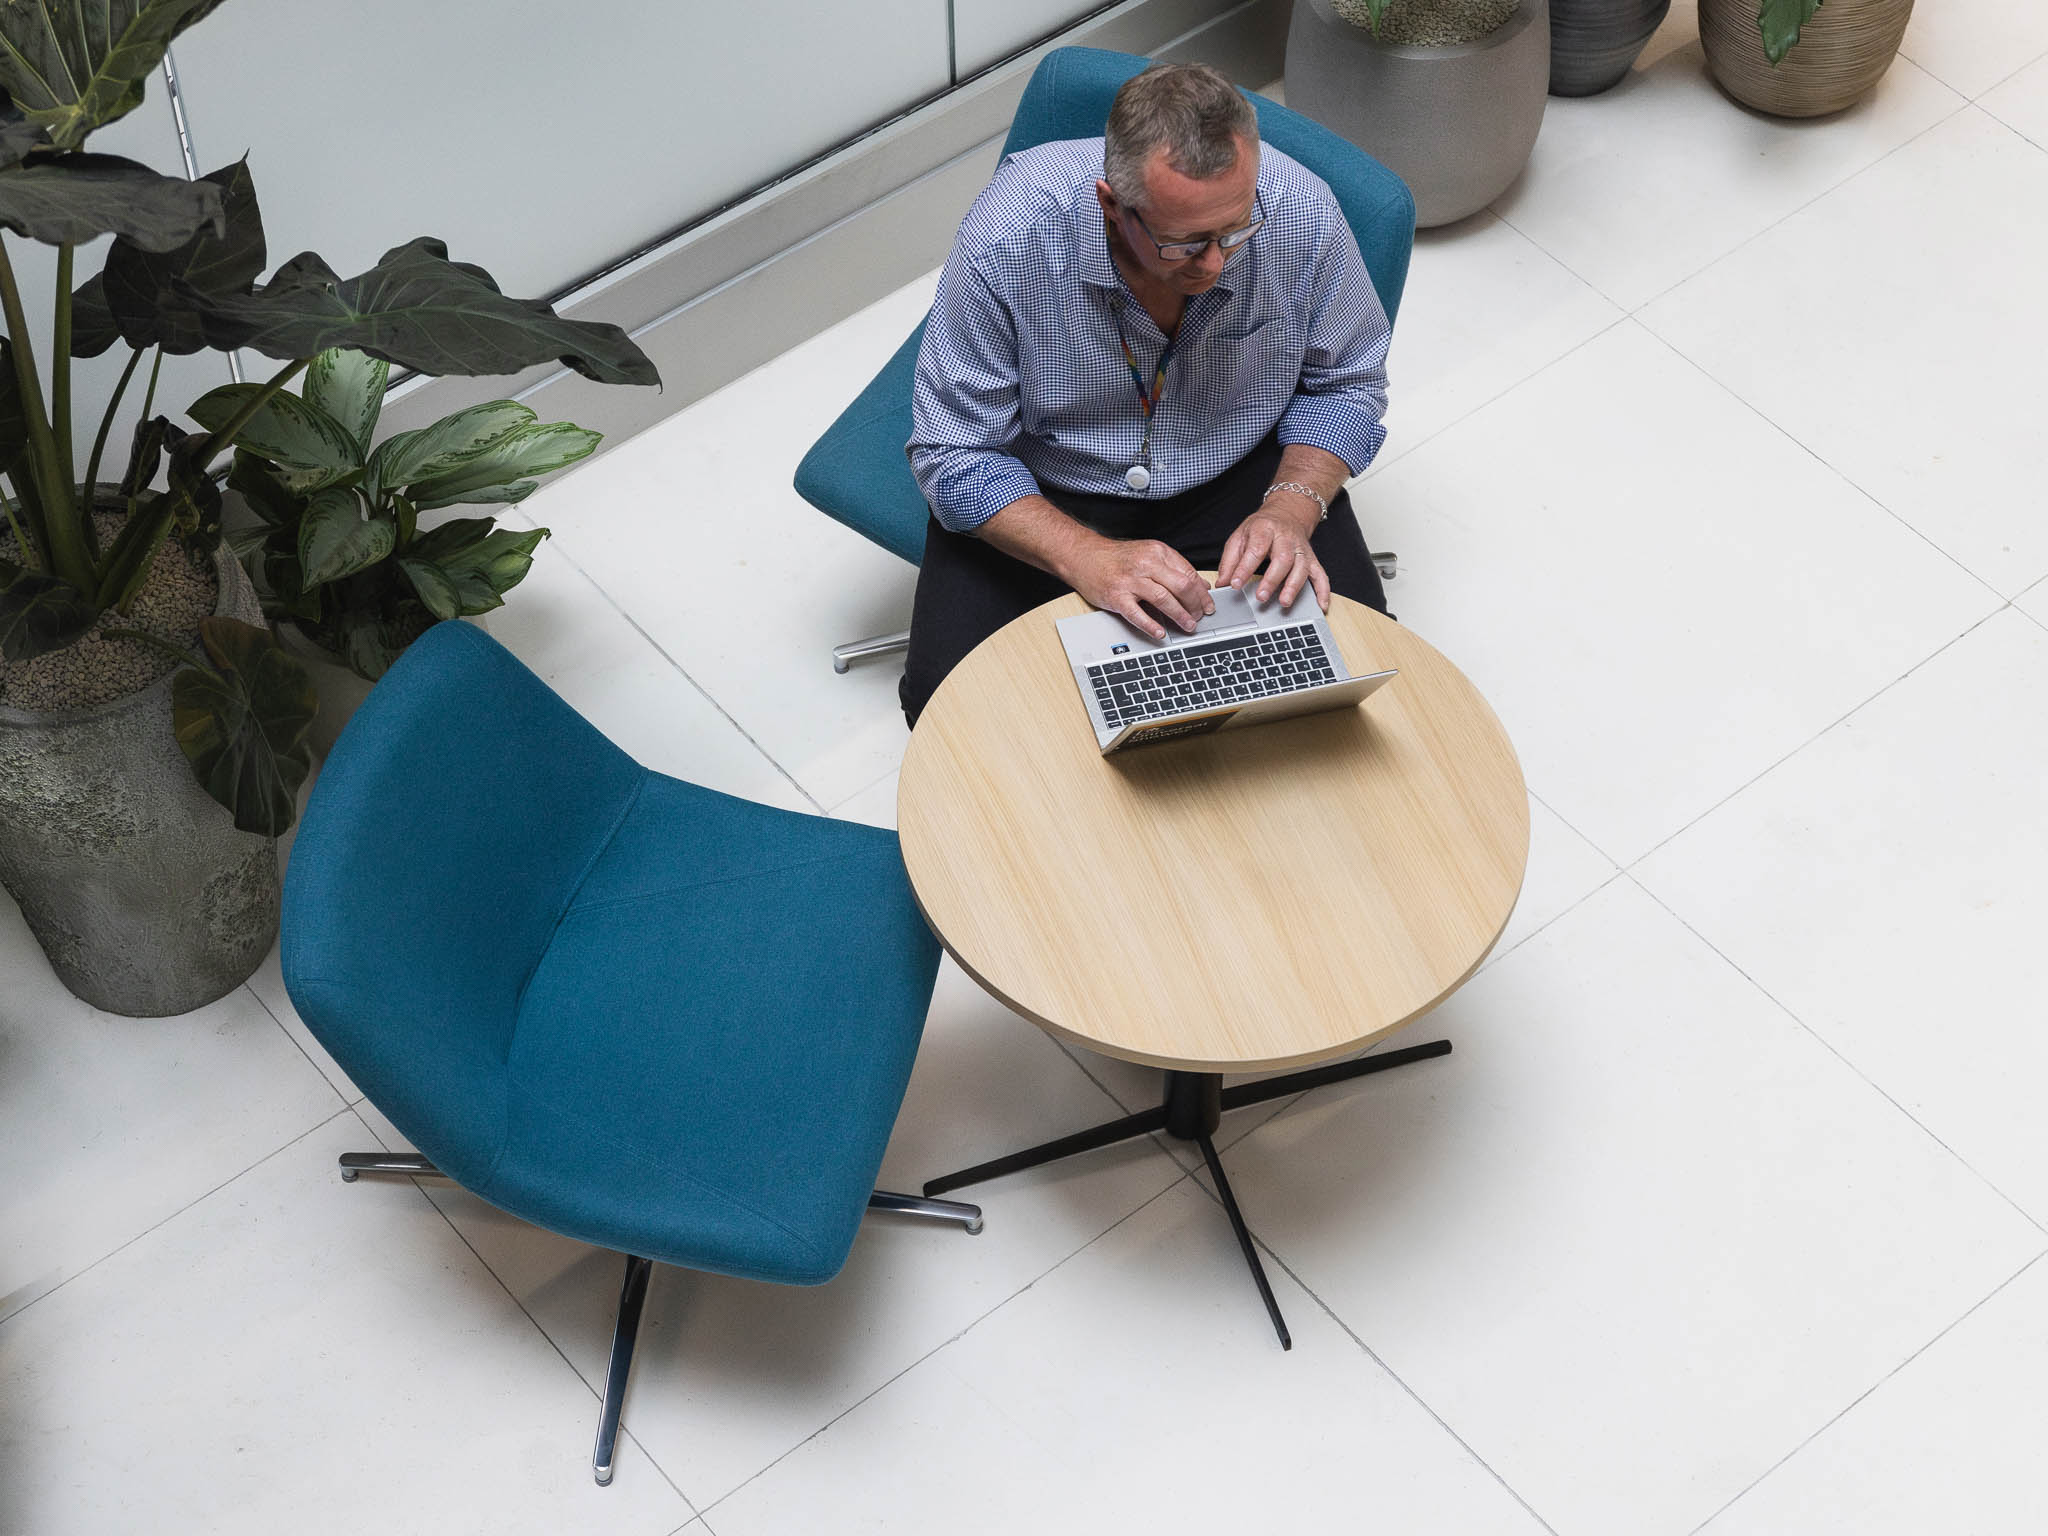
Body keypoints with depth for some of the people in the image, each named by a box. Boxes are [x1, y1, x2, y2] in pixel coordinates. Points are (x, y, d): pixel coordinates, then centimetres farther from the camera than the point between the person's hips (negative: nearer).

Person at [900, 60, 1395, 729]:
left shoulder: (1301, 212, -23)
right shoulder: (1009, 235, -30)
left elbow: (1344, 383, -4)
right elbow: (955, 454, -21)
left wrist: (1291, 508, -22)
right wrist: (1087, 558, -35)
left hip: (1234, 474, 2)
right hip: (1045, 489, -1)